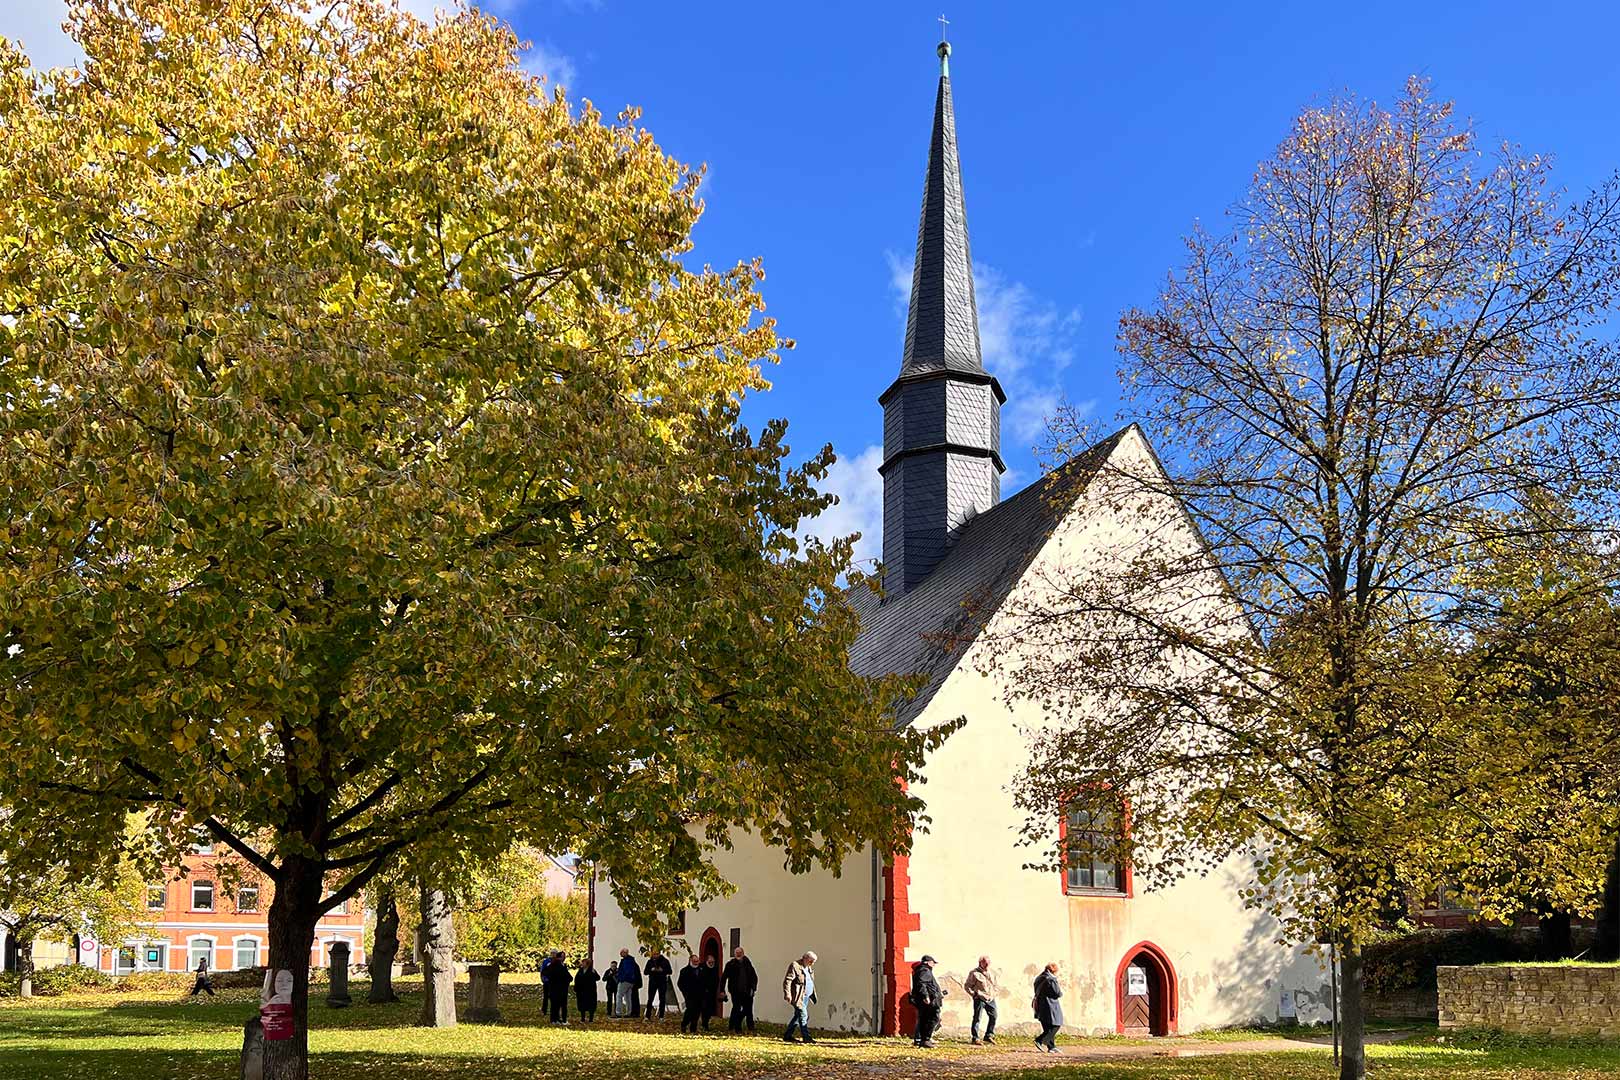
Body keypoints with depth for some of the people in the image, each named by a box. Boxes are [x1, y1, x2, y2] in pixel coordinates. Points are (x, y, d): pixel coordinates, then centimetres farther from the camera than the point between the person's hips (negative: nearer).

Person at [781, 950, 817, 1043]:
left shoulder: (809, 968, 16)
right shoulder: (795, 966, -12)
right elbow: (787, 981, -16)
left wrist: (813, 996, 24)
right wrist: (787, 995, -23)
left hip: (806, 997, 9)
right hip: (798, 997, -9)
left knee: (798, 1016, 11)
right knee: (803, 1015, -11)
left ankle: (787, 1035, 19)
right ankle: (806, 1037, -9)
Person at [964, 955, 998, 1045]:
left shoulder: (991, 973, 16)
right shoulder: (974, 973, -5)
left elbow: (994, 984, 31)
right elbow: (967, 986, -3)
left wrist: (994, 993, 16)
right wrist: (973, 994, -9)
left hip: (991, 999, 6)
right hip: (979, 999, -6)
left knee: (993, 1016, 3)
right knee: (977, 1018, -6)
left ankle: (989, 1036, 16)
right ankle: (975, 1038, -2)